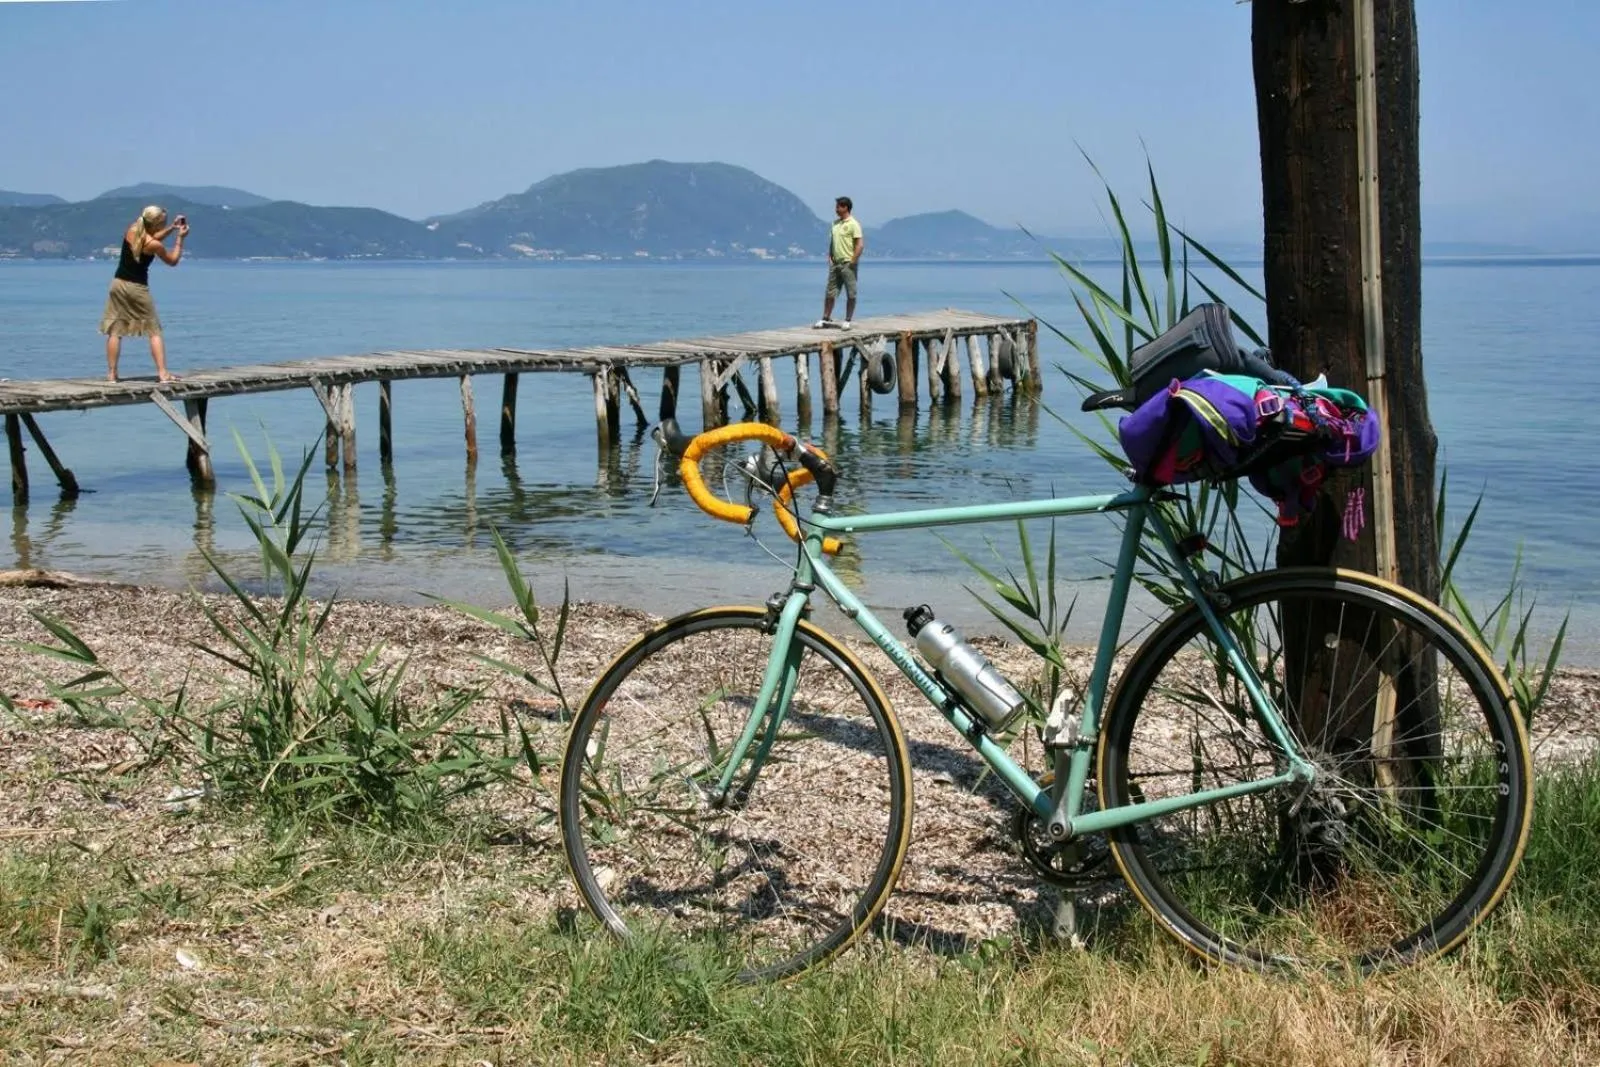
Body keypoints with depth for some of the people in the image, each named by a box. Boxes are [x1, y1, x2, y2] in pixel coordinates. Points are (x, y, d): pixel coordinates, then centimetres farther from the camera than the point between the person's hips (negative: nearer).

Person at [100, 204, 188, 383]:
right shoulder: (154, 245, -14)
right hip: (137, 288, -5)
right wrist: (180, 238, 4)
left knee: (115, 331, 7)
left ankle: (111, 374, 4)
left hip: (118, 283, 5)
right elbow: (173, 261, 3)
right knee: (155, 331, 5)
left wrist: (172, 228, 16)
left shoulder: (132, 230, 1)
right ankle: (163, 373, -2)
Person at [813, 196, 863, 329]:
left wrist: (853, 262, -17)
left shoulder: (853, 224, -10)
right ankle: (825, 319, 12)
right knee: (829, 293, 7)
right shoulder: (836, 223, 13)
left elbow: (860, 244, -15)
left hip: (847, 264, -7)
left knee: (851, 294, -1)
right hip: (835, 263, 7)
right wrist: (830, 257, 10)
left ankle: (847, 321, 6)